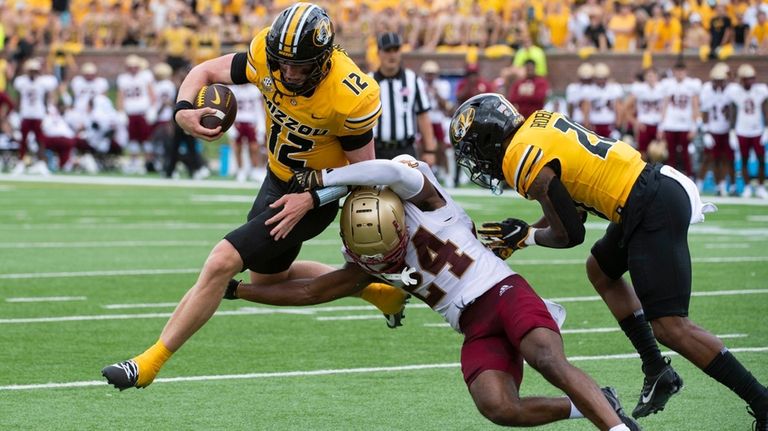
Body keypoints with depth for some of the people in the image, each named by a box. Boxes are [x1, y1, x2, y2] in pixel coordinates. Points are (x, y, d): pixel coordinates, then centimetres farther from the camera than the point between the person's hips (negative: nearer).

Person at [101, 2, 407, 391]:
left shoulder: (349, 97, -31)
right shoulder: (266, 55, -19)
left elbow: (363, 170, -18)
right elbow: (206, 72, -6)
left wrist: (311, 199, -29)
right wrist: (183, 110, -26)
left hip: (315, 198, -7)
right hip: (279, 179, 7)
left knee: (222, 262, -17)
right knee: (267, 280, 24)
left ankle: (150, 363, -9)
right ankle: (373, 290, 37)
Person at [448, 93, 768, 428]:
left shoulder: (525, 163, -12)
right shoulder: (539, 122, 16)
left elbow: (570, 234, -7)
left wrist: (527, 236, 11)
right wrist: (518, 237, 21)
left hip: (653, 211, -10)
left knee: (671, 328, -10)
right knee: (601, 271, 30)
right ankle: (657, 372, 27)